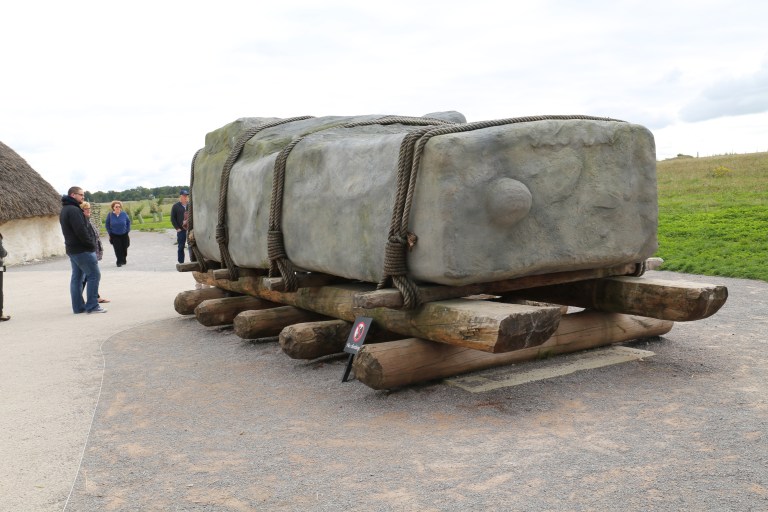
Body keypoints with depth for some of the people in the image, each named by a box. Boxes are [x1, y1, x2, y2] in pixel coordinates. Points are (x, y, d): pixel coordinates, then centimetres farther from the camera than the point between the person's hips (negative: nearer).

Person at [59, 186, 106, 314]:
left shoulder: (64, 210, 16)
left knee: (77, 277, 11)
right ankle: (92, 306, -6)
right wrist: (91, 244, -13)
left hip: (72, 249, 10)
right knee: (94, 275, -6)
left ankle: (78, 306, 15)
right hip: (82, 249, -10)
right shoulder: (74, 210, -16)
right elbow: (81, 231, -23)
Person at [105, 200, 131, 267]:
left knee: (124, 248, 9)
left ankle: (124, 260, 31)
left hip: (124, 234, 1)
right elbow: (107, 224, 2)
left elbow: (128, 222, 6)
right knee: (117, 249, -9)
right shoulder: (110, 215, -8)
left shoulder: (124, 214, -8)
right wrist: (110, 233, 0)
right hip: (115, 235, -1)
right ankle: (119, 262, 0)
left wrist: (127, 231, 1)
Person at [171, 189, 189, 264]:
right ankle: (181, 263, 11)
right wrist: (177, 228, -7)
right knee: (181, 247, 4)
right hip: (181, 230, -1)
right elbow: (173, 219, 2)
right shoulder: (175, 207, 4)